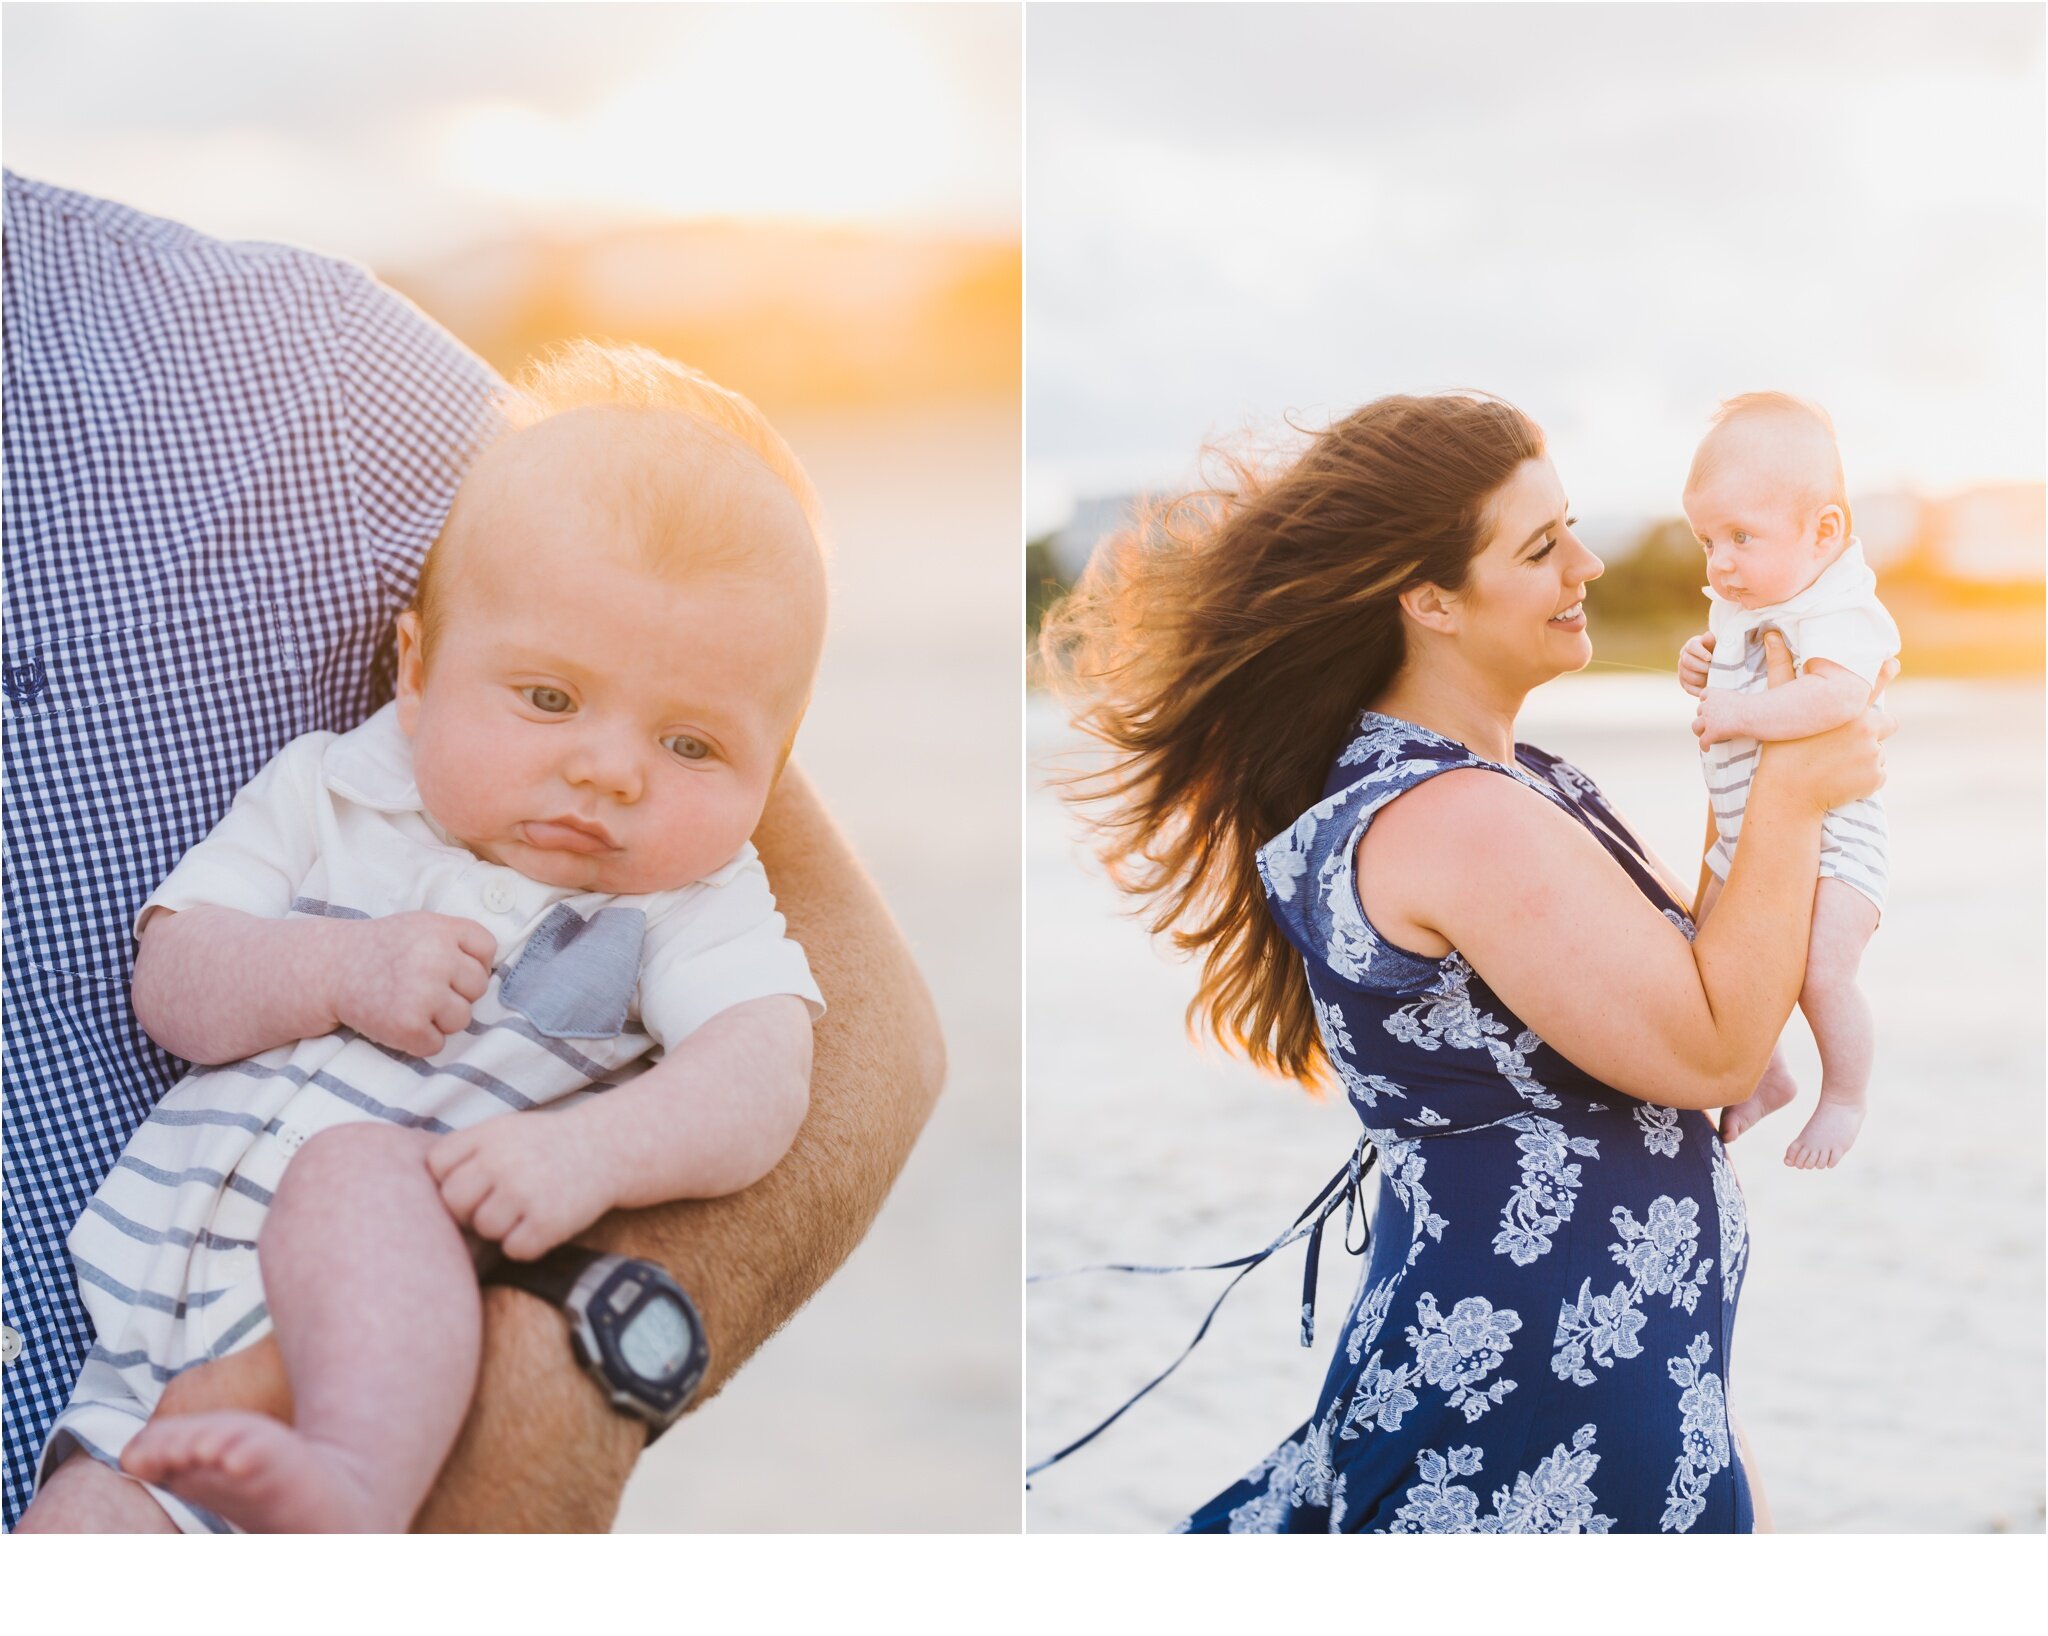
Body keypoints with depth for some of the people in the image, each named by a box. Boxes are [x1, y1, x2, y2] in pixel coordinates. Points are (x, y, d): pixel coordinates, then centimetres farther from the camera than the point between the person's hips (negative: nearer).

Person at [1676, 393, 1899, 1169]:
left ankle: (1845, 1096, 6)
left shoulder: (1839, 615, -24)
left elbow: (1835, 695, -44)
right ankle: (1764, 1078, 32)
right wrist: (1703, 666, 2)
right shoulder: (1741, 603, 4)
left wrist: (1740, 712, -38)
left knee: (1821, 973, -19)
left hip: (1828, 833, -9)